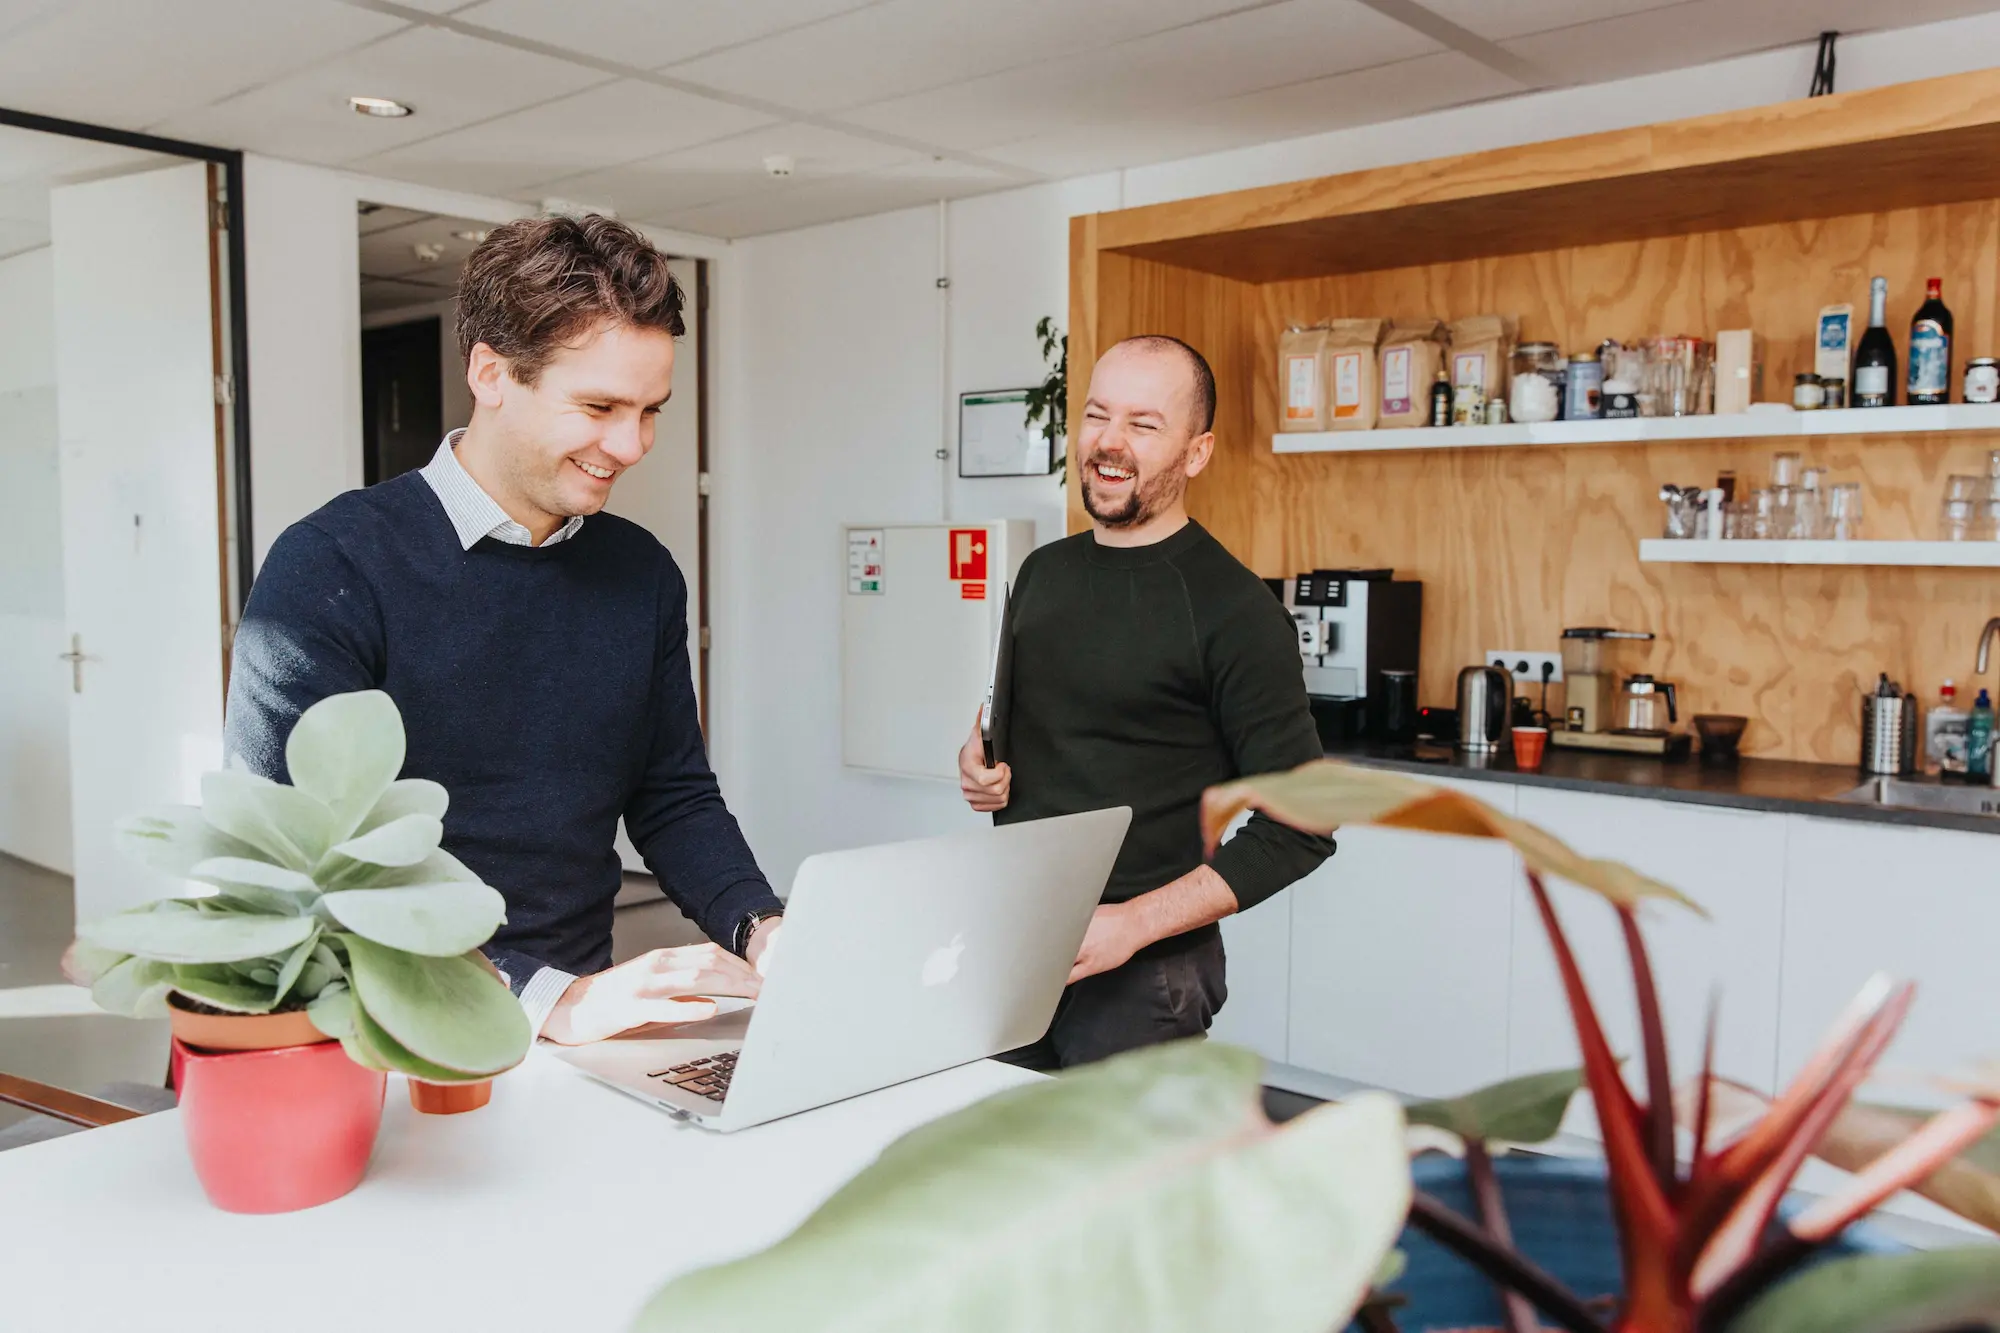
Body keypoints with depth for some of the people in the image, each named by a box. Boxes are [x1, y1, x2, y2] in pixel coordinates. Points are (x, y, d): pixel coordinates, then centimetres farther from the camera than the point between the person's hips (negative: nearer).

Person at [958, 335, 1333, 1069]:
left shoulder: (1233, 609, -14)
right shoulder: (1043, 572, 7)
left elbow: (1298, 827, -14)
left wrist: (1134, 924, -19)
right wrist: (978, 757, 0)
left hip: (1143, 978, -6)